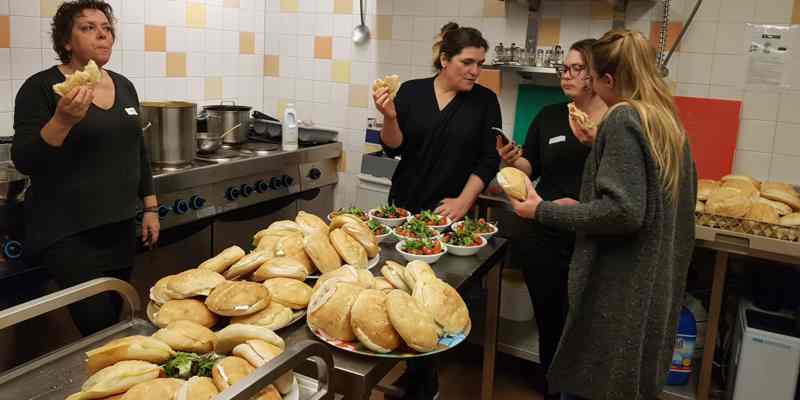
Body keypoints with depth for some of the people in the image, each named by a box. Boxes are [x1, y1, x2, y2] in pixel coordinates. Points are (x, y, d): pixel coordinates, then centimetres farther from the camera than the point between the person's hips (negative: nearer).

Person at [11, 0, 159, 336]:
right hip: (68, 232, -5)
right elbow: (23, 161, -14)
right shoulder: (42, 87, -8)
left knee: (114, 320, 11)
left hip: (120, 226, 5)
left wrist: (150, 208, 12)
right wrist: (63, 120, -29)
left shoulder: (124, 86, 9)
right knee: (99, 327, -8)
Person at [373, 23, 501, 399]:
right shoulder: (412, 91, 2)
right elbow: (393, 147, 0)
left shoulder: (485, 101, 1)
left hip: (451, 212, -1)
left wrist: (463, 201, -10)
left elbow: (489, 159, -1)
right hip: (404, 206, 1)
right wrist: (389, 117, -18)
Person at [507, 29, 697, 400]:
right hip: (655, 287, 9)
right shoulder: (667, 120, 10)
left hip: (620, 292, -9)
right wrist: (600, 145, 17)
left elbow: (623, 211, -23)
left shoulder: (622, 119, -15)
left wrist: (544, 211, -17)